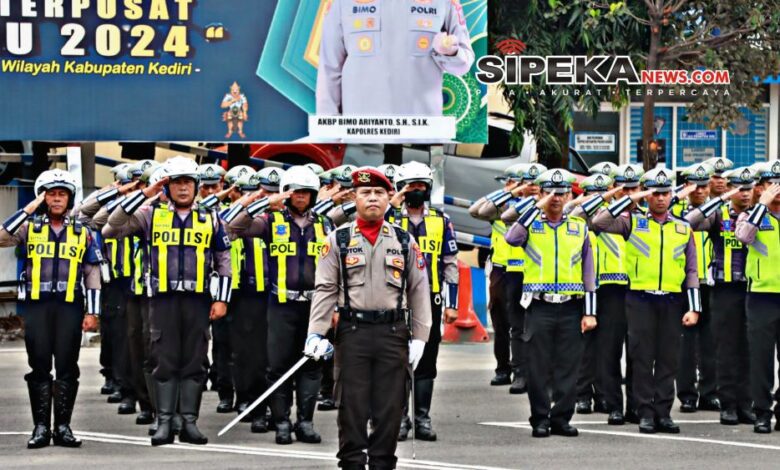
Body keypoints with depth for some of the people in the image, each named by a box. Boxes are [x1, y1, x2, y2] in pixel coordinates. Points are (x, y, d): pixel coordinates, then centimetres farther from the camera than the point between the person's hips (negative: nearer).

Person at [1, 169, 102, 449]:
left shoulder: (83, 233, 11)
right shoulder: (29, 228, 8)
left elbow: (92, 274, 10)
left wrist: (93, 312, 3)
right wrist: (28, 211, -11)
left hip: (70, 306, 0)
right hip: (36, 305, 0)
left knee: (67, 367, 0)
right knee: (39, 367, 1)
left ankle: (63, 426, 4)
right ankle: (41, 427, 3)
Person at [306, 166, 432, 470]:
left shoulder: (404, 241, 8)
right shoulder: (338, 240, 5)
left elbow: (419, 291, 7)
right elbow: (325, 290, 1)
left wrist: (419, 338, 1)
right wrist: (315, 333, -9)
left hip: (393, 333, 1)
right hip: (352, 331, -1)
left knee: (389, 408, 3)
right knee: (352, 405, 0)